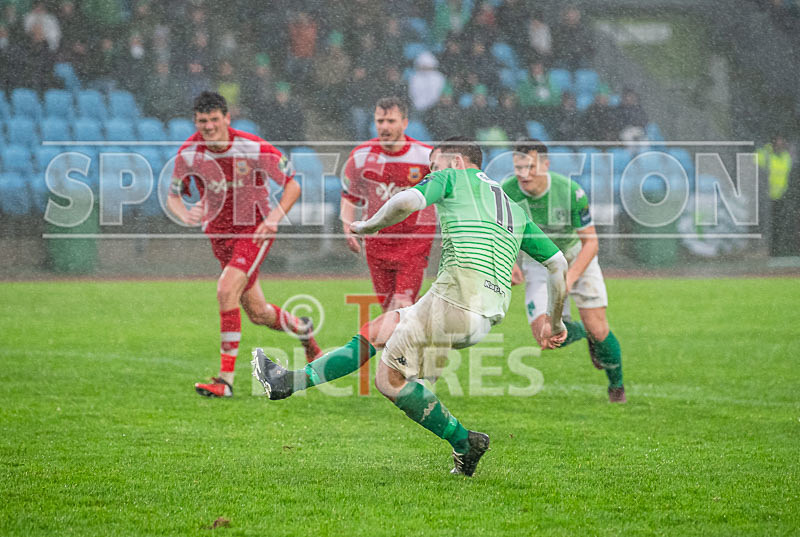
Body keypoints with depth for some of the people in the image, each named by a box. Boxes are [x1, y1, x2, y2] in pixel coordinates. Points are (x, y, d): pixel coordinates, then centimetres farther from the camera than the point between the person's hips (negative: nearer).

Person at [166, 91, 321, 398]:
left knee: (226, 290, -26)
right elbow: (173, 196, 2)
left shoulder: (253, 148, -18)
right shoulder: (189, 153, -10)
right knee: (257, 313, 9)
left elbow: (292, 185, -8)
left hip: (254, 230, -4)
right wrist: (185, 214, -21)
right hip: (218, 233, 4)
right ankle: (303, 330, 44)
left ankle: (225, 379, -22)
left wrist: (275, 217, -23)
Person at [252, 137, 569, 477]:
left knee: (390, 380, 3)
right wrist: (556, 324, 33)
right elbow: (558, 263, 25)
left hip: (456, 298, -8)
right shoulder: (515, 209, 27)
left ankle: (464, 443, 6)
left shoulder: (451, 178, 8)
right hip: (490, 316, 8)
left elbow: (406, 202, -12)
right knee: (379, 330, 20)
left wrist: (366, 226, 6)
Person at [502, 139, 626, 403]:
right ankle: (579, 332, 23)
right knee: (546, 337, -15)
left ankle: (616, 385, 23)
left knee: (598, 331, -8)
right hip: (538, 263, 2)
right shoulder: (506, 192, -24)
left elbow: (590, 242, -20)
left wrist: (570, 277, -33)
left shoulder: (570, 191, -29)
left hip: (576, 257, -1)